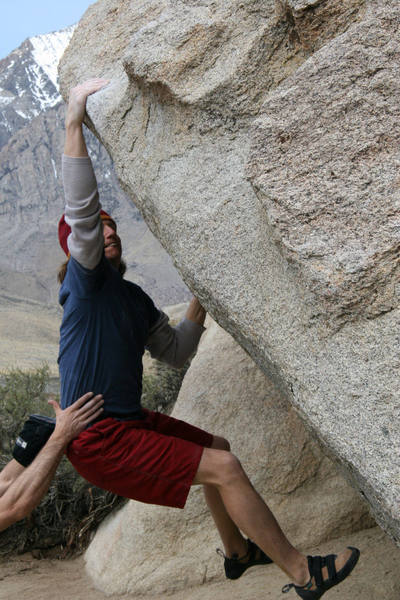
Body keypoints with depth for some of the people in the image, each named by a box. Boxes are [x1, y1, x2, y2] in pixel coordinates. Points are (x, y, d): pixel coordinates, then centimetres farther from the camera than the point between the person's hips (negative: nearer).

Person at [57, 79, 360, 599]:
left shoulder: (134, 298, 13)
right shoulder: (84, 280, -11)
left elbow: (175, 352, 16)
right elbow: (80, 206, -27)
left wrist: (200, 303, 6)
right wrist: (75, 118, -27)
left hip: (128, 420, 9)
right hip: (99, 439, -9)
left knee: (218, 450, 22)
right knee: (224, 469, -12)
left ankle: (237, 551, 40)